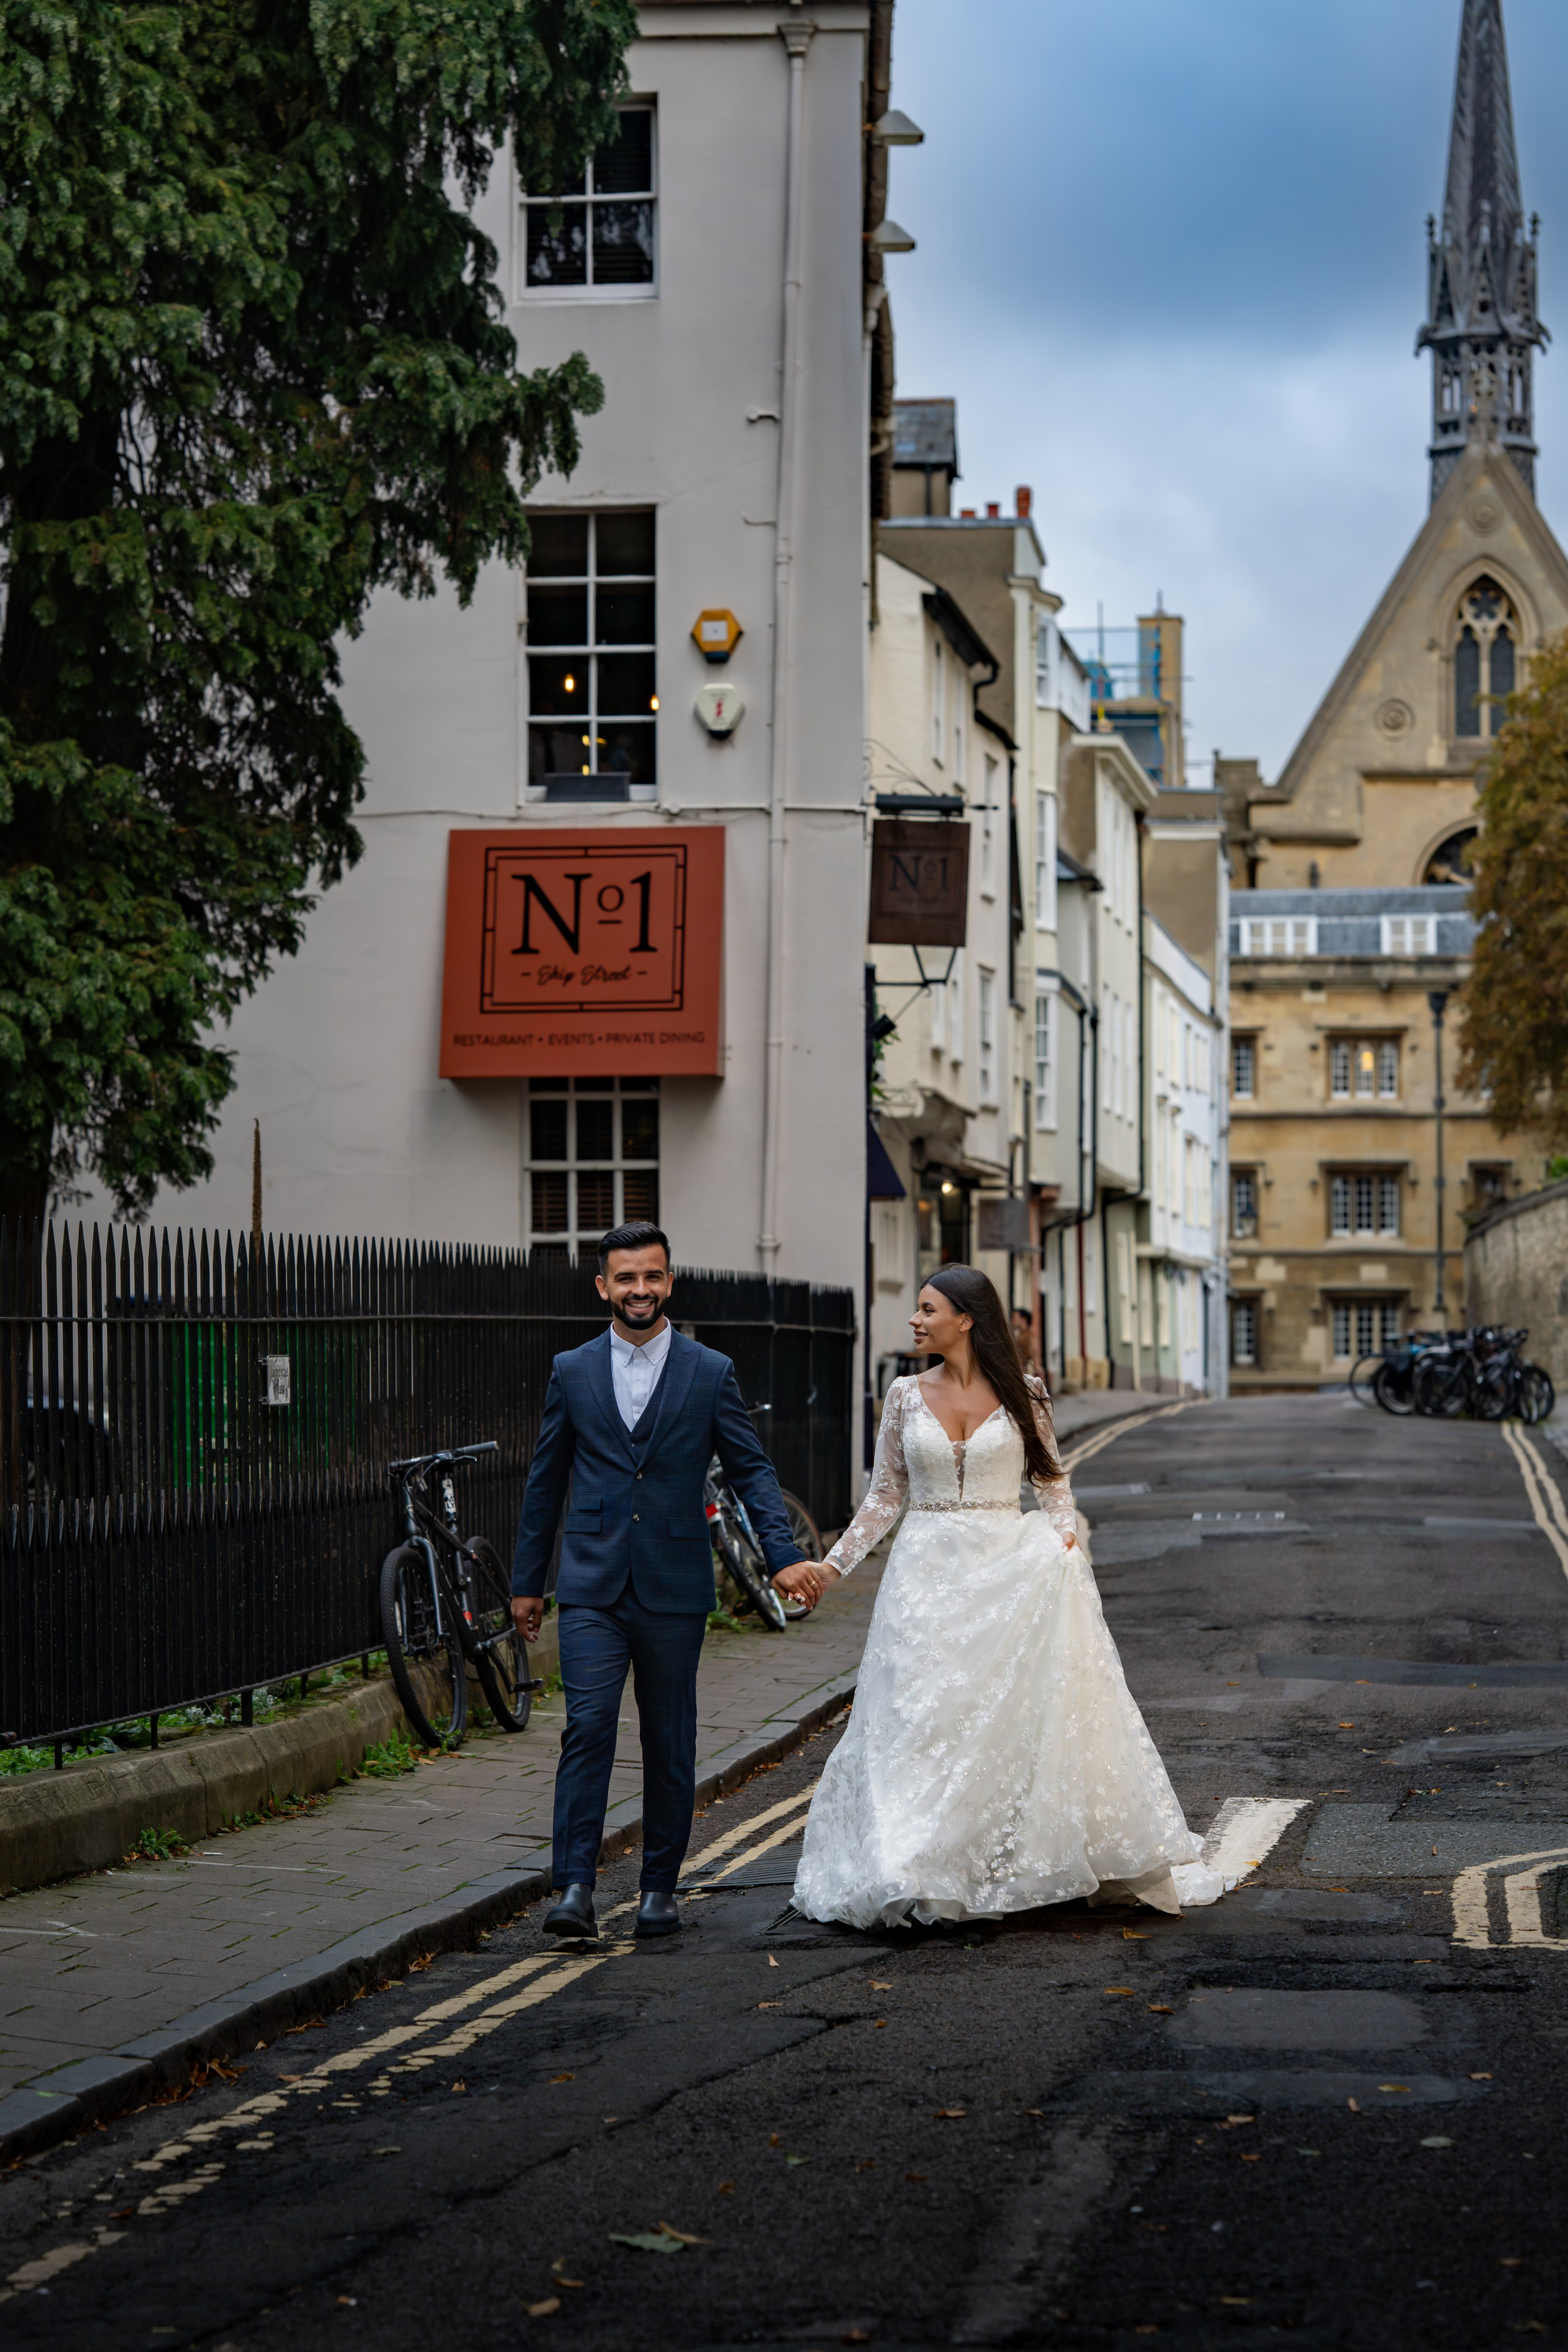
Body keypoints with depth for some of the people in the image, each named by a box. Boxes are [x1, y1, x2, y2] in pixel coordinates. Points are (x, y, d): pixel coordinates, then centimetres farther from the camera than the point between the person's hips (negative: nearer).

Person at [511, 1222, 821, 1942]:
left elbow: (751, 1470, 3)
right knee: (587, 1728, -11)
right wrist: (527, 1580, 13)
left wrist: (783, 1555, -10)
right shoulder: (572, 1372, 7)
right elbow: (546, 1480, 13)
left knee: (670, 1742, 7)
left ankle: (659, 1887, 18)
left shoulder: (710, 1373, 3)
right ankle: (574, 1889, -12)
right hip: (591, 1586, 0)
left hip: (673, 1588, 0)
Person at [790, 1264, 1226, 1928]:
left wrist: (1063, 1533, -9)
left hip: (1010, 1568, -1)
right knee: (922, 1717, -2)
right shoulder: (906, 1396, 5)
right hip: (929, 1573, 1)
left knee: (1029, 1713, -6)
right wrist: (835, 1562, 5)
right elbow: (885, 1495, 11)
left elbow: (1052, 1479, 9)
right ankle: (915, 1876, 5)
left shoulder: (1021, 1393, 2)